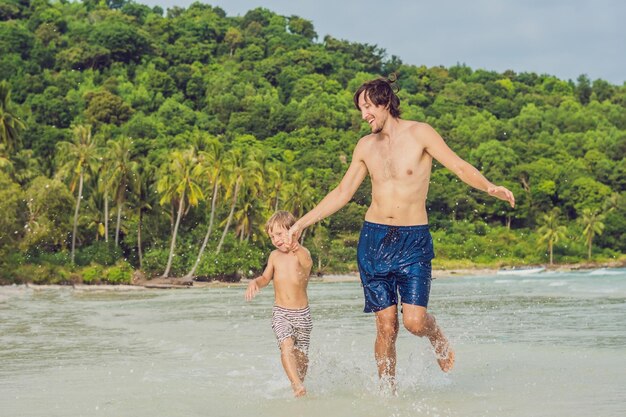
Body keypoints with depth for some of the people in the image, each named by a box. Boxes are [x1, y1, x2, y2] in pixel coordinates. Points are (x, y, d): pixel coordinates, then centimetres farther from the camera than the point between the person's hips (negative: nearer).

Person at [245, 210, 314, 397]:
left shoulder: (301, 253, -11)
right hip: (280, 313, 2)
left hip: (302, 313, -2)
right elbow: (266, 278, 20)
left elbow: (308, 263, -36)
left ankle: (298, 383, 31)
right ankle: (298, 386, -30)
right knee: (287, 346, -23)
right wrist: (255, 282, -3)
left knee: (301, 355, 7)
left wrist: (296, 248, -58)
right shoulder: (274, 256, 4)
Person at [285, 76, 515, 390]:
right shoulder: (366, 146, 9)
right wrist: (302, 223, 13)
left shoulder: (419, 133, -3)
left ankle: (438, 338, 23)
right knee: (386, 326, 0)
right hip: (374, 238, 3)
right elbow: (342, 193, 15)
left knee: (414, 321, -12)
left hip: (413, 240, -3)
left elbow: (460, 167, -7)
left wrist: (489, 188, -26)